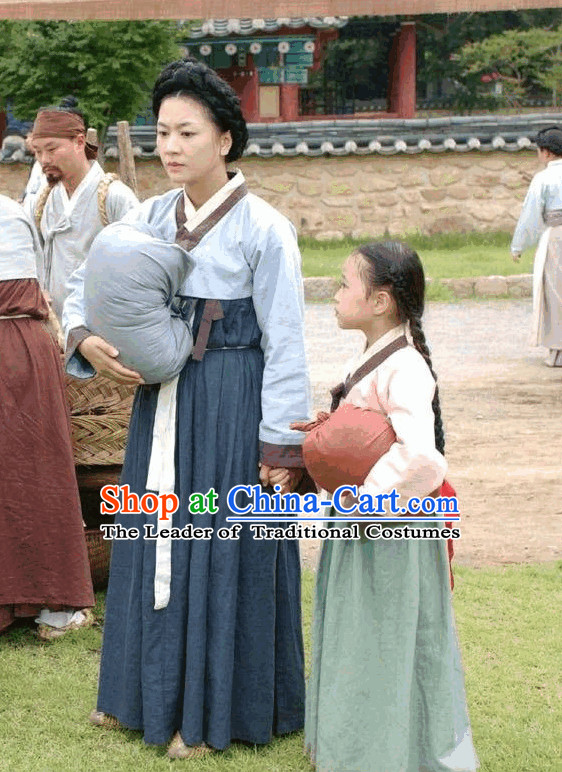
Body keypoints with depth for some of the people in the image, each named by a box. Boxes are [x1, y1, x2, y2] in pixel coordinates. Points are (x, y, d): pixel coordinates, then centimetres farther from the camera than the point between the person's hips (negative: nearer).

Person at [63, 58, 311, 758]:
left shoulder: (263, 228, -12)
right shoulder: (149, 218, 4)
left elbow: (285, 347, -11)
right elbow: (85, 289, 13)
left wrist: (282, 447, -12)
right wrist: (85, 341, -10)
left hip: (233, 403, -6)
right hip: (162, 396, 6)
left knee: (223, 550, 3)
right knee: (157, 538, 15)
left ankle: (213, 709, 17)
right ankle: (152, 689, 32)